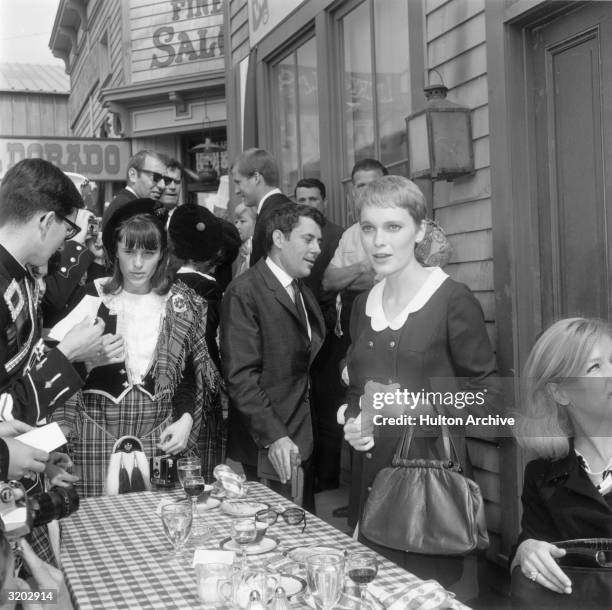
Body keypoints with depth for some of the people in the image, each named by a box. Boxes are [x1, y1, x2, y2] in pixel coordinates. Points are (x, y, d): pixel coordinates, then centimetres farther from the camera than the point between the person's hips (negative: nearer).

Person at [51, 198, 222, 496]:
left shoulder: (182, 304, 3)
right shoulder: (90, 298, -2)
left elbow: (196, 373, 11)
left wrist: (186, 419, -3)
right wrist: (91, 360, -15)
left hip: (160, 437, 1)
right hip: (97, 435, -1)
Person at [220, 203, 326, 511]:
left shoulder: (303, 292, 16)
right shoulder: (244, 292, -12)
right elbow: (240, 376, -17)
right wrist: (274, 437, -23)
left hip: (304, 440, 8)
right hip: (268, 449, -7)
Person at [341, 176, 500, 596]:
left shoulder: (453, 300, -10)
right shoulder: (363, 305, 9)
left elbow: (487, 395, -8)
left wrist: (422, 408, -20)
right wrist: (353, 421, 1)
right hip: (370, 479, 6)